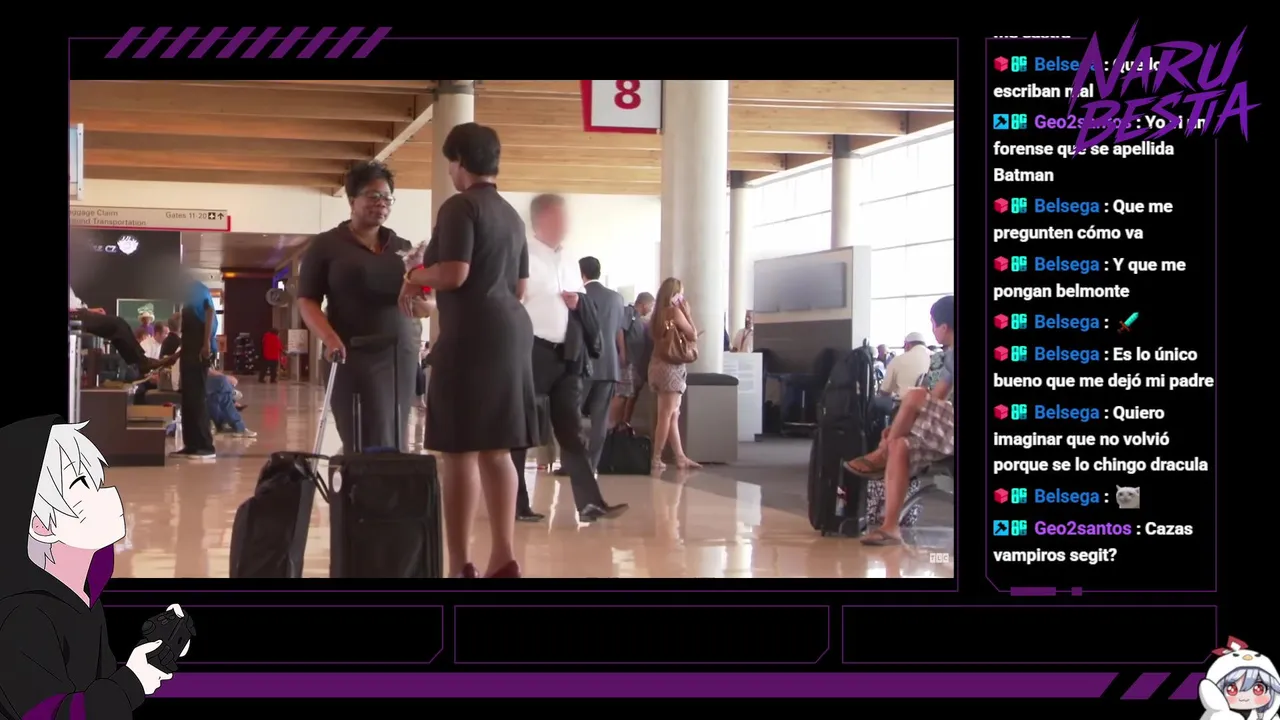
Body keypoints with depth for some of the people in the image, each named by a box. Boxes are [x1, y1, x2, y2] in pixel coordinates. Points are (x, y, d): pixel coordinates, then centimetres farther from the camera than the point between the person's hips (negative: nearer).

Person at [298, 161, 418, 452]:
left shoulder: (402, 247, 15)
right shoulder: (325, 245, 4)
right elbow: (307, 301, -1)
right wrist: (330, 337, -19)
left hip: (401, 355, 4)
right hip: (354, 356, -4)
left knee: (395, 445, 3)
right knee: (371, 448, -12)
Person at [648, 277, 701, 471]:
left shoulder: (658, 313, 12)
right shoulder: (675, 312, -10)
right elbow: (693, 336, -6)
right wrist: (687, 312, 1)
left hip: (657, 364, 8)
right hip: (671, 366, -8)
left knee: (673, 415, 11)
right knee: (666, 415, -5)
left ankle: (680, 458, 14)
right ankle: (656, 460, -5)